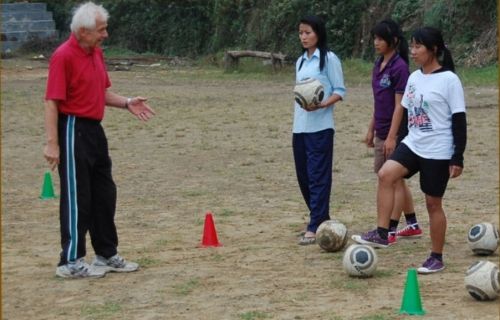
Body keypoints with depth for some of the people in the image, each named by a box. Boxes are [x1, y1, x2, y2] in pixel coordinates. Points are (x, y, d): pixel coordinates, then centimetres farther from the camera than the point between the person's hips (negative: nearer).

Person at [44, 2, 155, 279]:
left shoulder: (96, 53, 11)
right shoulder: (64, 56, -16)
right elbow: (52, 102, -19)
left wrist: (127, 103, 3)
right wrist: (52, 143, -23)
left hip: (94, 130, 9)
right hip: (73, 130, -9)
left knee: (104, 195, 14)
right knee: (77, 197, -4)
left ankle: (107, 255, 24)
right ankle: (70, 261, 3)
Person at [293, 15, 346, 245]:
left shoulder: (329, 59, -4)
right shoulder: (300, 61, 16)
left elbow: (340, 91, -6)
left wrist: (322, 105, -23)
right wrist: (296, 123, 17)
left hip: (320, 127, -7)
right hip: (300, 128, 7)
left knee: (318, 176, -8)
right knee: (303, 176, 9)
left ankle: (315, 228, -9)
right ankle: (321, 219, 23)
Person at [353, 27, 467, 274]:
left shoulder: (449, 80, -12)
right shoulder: (414, 78, 8)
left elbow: (459, 121, -12)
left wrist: (458, 158, -13)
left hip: (438, 152, -6)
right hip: (413, 145, 6)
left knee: (433, 202, 2)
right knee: (385, 174, -17)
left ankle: (437, 258, 15)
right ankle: (381, 234, -14)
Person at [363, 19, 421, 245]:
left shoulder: (399, 67, -15)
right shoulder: (379, 64, 10)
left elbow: (399, 105, -17)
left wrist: (392, 137, -19)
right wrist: (371, 129, 17)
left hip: (395, 133, -9)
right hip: (382, 133, 9)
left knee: (395, 180, -3)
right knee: (396, 180, 14)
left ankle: (390, 232, 0)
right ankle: (413, 226, 24)